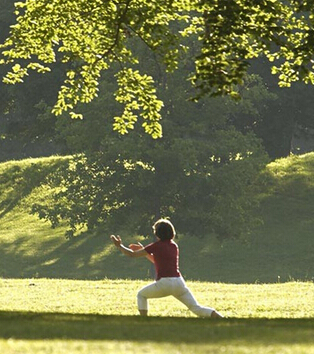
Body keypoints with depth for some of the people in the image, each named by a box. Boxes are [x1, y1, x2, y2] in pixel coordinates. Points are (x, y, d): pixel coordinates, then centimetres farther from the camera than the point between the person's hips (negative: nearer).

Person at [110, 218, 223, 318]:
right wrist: (142, 250, 35)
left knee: (141, 295, 20)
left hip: (164, 283, -5)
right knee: (196, 308, 0)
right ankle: (220, 317, -21)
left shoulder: (156, 246, 1)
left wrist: (119, 245, 20)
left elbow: (132, 254, 5)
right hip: (179, 282, 5)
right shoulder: (174, 246, 19)